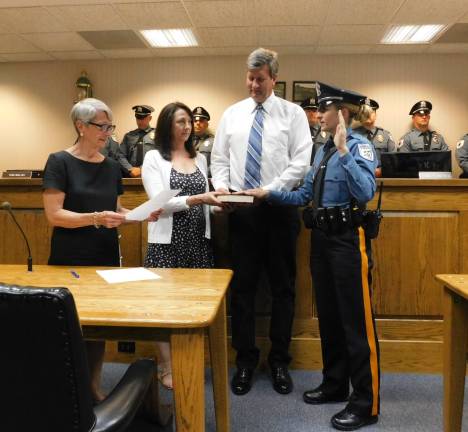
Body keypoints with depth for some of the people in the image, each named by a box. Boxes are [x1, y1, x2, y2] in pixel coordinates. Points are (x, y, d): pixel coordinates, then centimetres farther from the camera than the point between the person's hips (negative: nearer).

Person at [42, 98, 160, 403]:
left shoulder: (112, 166, 7)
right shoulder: (60, 162, -9)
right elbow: (54, 214, -15)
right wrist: (95, 218, -27)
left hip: (106, 256, 5)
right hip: (70, 259, -5)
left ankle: (94, 387, 27)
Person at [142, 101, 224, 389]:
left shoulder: (200, 158, 13)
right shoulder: (154, 158, -3)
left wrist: (216, 199, -6)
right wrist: (197, 199, -23)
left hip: (198, 239, 5)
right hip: (168, 240, -4)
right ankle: (167, 367, 16)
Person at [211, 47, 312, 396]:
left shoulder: (293, 113, 2)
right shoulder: (232, 114, 11)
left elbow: (300, 162, -7)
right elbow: (220, 159, 10)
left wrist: (269, 190, -17)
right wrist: (222, 185, -9)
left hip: (280, 208, -2)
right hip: (242, 209, 2)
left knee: (283, 286, 7)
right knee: (243, 286, 7)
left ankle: (280, 361, 23)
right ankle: (245, 360, 22)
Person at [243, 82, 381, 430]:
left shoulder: (359, 145, -10)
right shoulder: (323, 150, 15)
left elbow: (365, 193, -27)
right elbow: (304, 196, 14)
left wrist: (344, 150, -28)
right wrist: (267, 194, 8)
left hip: (348, 239, -8)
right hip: (322, 238, 9)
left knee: (356, 320, -1)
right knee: (328, 315, 16)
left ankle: (366, 404, 13)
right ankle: (335, 384, 33)